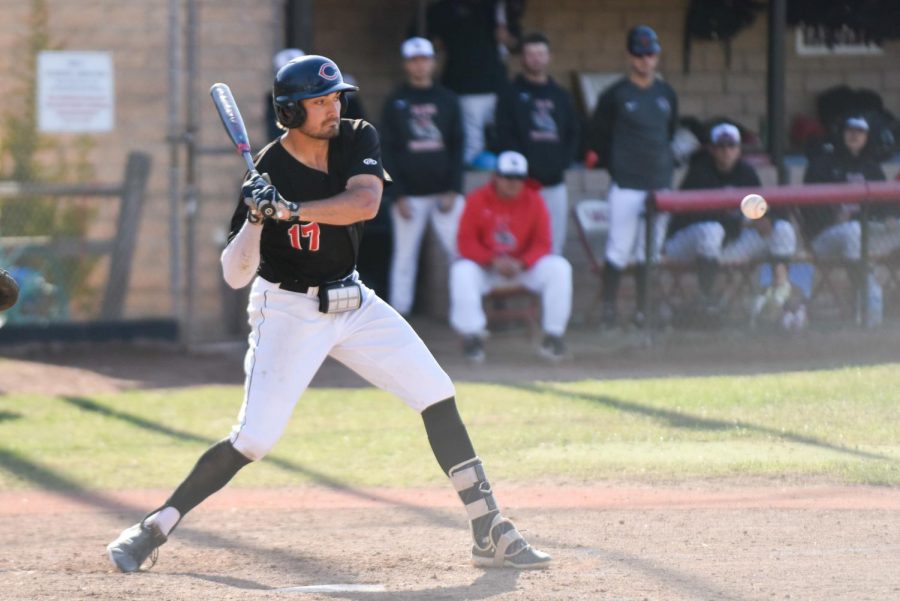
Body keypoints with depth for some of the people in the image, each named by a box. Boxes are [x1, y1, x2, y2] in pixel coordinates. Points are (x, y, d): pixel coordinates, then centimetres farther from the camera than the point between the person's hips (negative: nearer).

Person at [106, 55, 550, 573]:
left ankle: (490, 534, 3)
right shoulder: (266, 174, -18)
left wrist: (289, 209, -37)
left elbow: (365, 203, -27)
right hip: (288, 312, -5)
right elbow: (235, 275, -18)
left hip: (353, 303, 5)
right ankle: (151, 531, -2)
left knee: (439, 398, -2)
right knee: (253, 440, -13)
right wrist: (255, 219, -36)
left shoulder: (358, 140, -6)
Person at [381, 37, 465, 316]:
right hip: (409, 195, -1)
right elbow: (387, 151, 2)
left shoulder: (447, 100, 9)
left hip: (444, 191, 1)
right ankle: (398, 312, 4)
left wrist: (453, 190, -3)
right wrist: (398, 195, -6)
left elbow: (457, 147, 7)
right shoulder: (395, 102, 5)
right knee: (405, 254, 1)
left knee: (460, 251, -6)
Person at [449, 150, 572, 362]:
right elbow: (466, 242, -11)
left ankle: (553, 335, -15)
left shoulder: (533, 201, -4)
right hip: (485, 268, -2)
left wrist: (520, 264, -24)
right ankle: (472, 335, -23)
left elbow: (542, 243, -5)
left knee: (559, 268, -22)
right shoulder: (477, 200, -9)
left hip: (524, 265, 2)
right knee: (462, 272, -33)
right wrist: (493, 261, -25)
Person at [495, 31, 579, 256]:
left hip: (555, 181, 4)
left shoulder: (561, 96, 17)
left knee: (554, 245, 5)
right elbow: (505, 136, -4)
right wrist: (526, 167, -13)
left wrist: (563, 162, -1)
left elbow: (573, 134, 16)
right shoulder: (511, 96, 4)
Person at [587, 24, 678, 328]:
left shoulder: (666, 94, 10)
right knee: (619, 250, -7)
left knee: (651, 251, 9)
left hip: (660, 182, 5)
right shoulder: (615, 95, -5)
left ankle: (644, 309, 16)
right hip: (626, 185, -5)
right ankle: (608, 309, 0)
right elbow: (598, 135, 1)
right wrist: (614, 166, 2)